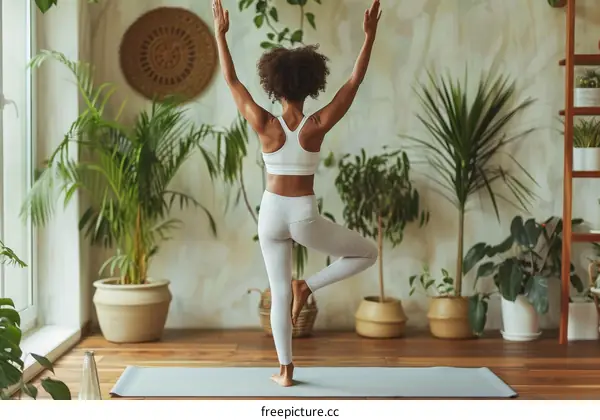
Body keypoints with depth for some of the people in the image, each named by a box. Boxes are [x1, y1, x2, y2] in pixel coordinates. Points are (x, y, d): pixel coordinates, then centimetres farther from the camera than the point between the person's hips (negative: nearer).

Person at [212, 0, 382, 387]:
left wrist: (221, 34, 4)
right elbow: (354, 82, -9)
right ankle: (308, 287, 4)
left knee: (279, 293, 12)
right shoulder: (318, 126, -14)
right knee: (368, 253, 18)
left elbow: (232, 81, -3)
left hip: (271, 214, 2)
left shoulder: (265, 125, -11)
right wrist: (370, 35, -4)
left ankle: (286, 370, 14)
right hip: (305, 217, -2)